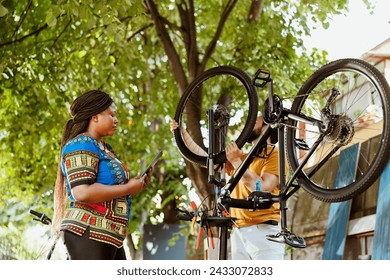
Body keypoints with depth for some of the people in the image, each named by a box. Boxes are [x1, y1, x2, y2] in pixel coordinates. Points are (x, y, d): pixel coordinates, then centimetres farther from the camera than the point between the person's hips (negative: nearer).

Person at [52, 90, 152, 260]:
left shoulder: (106, 148, 21)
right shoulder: (81, 145, -10)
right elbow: (82, 193, -23)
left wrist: (137, 184, 5)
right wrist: (128, 188, -15)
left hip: (109, 237, 10)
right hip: (87, 235, -10)